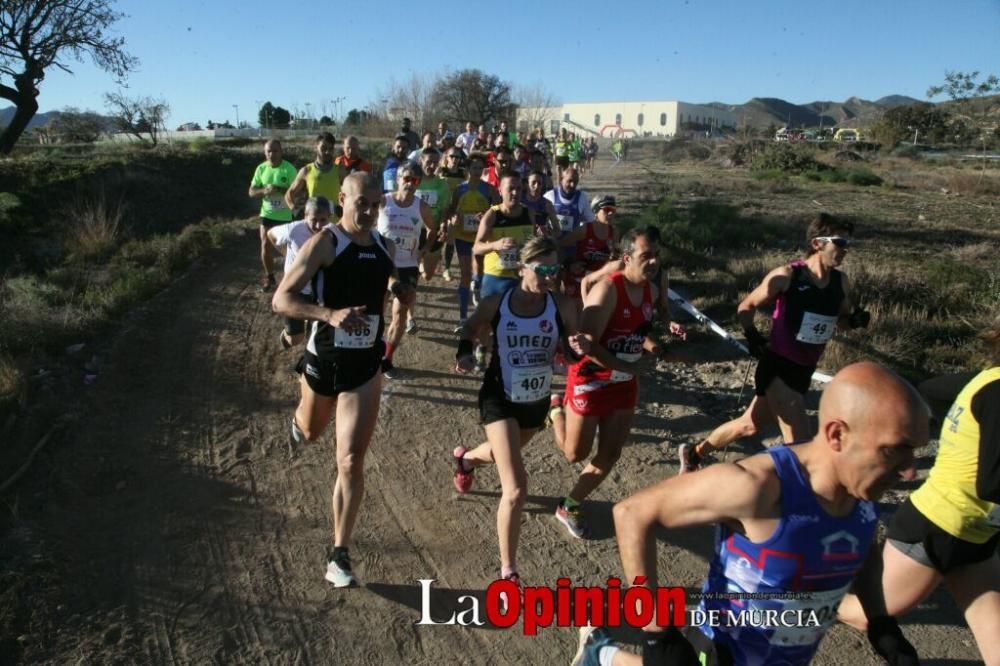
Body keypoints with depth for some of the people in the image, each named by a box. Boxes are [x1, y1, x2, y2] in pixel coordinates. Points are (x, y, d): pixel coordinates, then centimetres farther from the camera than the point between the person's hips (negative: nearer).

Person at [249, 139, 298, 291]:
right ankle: (269, 276, 26)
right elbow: (252, 192, 2)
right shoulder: (261, 168, -1)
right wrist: (264, 191, -19)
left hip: (285, 216, -3)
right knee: (266, 247, 7)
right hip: (267, 214, 4)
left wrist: (279, 189, -29)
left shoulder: (289, 169, -12)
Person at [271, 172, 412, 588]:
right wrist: (330, 314, -35)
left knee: (351, 463, -4)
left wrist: (399, 289, 6)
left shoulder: (384, 247, 4)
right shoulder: (325, 242, -12)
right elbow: (281, 300, -20)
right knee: (310, 433, 27)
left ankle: (339, 557, 7)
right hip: (323, 359, -1)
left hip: (365, 367, 2)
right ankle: (299, 420, 67)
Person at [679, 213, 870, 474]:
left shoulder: (840, 282, 1)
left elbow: (842, 320, 17)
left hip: (804, 371, 7)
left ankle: (694, 453, 40)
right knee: (799, 442, -10)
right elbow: (746, 307, -4)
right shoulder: (788, 275, -14)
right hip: (777, 366, -7)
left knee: (750, 425, 20)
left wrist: (855, 320, -5)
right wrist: (752, 336, -19)